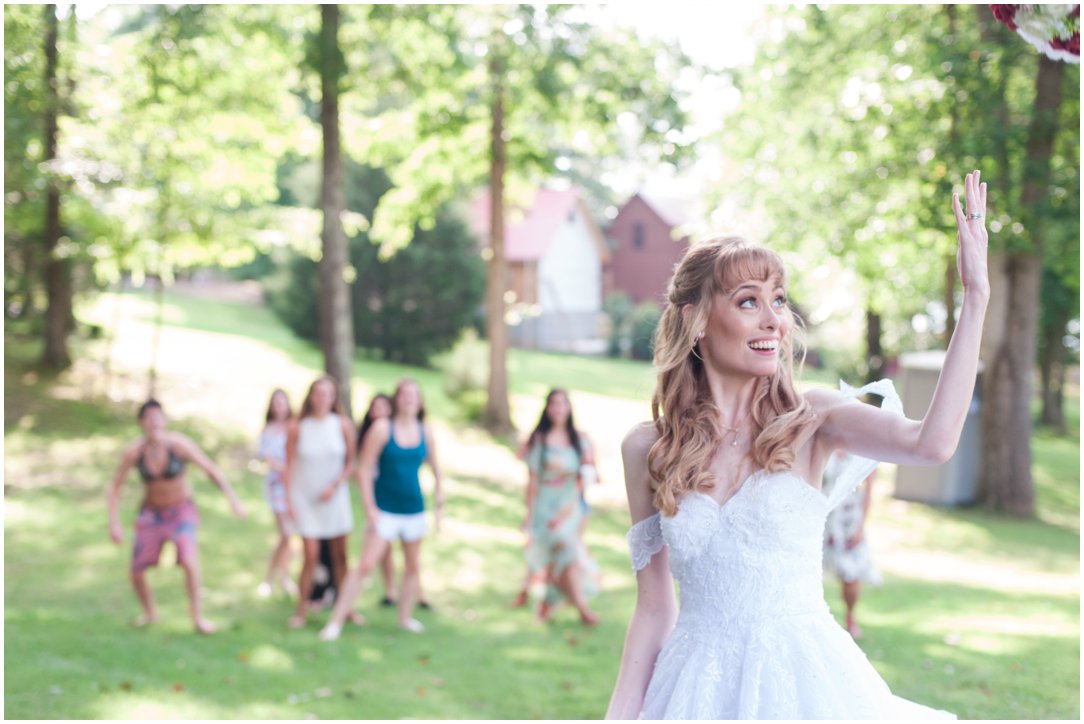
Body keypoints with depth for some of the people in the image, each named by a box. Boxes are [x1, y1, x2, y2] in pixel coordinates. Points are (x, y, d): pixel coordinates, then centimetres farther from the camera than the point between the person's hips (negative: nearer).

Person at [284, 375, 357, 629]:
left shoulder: (343, 425, -5)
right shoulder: (297, 427, -8)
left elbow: (350, 462, 2)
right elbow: (290, 465, -4)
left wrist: (334, 486, -12)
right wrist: (290, 500, -7)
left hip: (334, 496, 2)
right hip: (305, 498, -2)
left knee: (340, 555, 6)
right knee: (311, 555, -8)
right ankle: (301, 610, 4)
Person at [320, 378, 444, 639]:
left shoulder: (425, 432, 2)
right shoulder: (382, 428, -10)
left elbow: (435, 469, 13)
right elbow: (364, 470, -10)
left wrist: (440, 503, 8)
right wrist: (370, 508, -15)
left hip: (414, 510, 5)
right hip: (385, 510, -5)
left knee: (413, 567, 12)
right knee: (366, 565, -11)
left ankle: (405, 617, 30)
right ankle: (335, 621, -5)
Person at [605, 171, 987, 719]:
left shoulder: (809, 421, -4)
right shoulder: (646, 449, 0)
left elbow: (931, 442, -22)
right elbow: (655, 606, 5)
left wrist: (975, 295, -21)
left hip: (806, 678, -1)